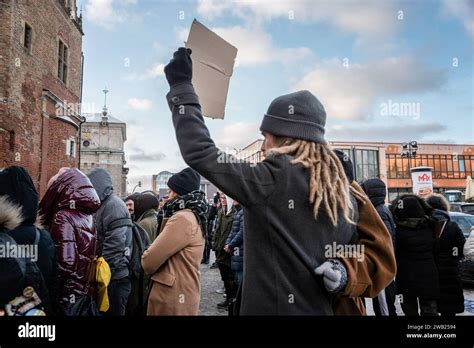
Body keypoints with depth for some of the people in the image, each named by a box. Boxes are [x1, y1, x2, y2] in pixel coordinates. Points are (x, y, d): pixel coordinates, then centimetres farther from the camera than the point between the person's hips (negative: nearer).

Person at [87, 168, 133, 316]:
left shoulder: (114, 205, -16)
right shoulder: (104, 205, 14)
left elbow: (114, 247, -22)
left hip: (114, 278, -9)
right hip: (109, 276, 9)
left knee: (112, 312, 2)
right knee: (104, 311, 17)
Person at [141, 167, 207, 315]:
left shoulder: (182, 218, -22)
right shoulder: (193, 216, 12)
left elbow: (149, 261, -19)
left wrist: (146, 259, 0)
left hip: (172, 298, -9)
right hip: (182, 293, 9)